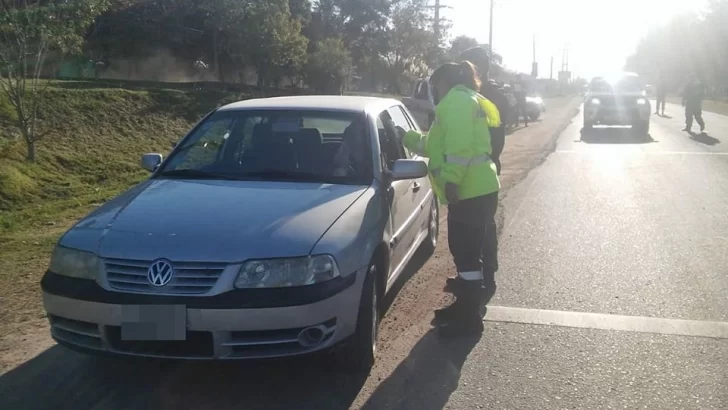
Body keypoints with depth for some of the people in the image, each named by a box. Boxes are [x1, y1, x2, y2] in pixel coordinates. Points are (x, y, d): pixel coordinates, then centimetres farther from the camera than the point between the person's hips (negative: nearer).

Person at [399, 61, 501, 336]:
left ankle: (470, 318, 4)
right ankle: (463, 307, 30)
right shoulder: (464, 101, 25)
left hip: (471, 191, -11)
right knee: (464, 252, 18)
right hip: (474, 189, 11)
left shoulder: (457, 99, -8)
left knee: (467, 254, -4)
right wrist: (407, 137, 36)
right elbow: (437, 145, 33)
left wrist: (451, 179, -29)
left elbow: (459, 144, -24)